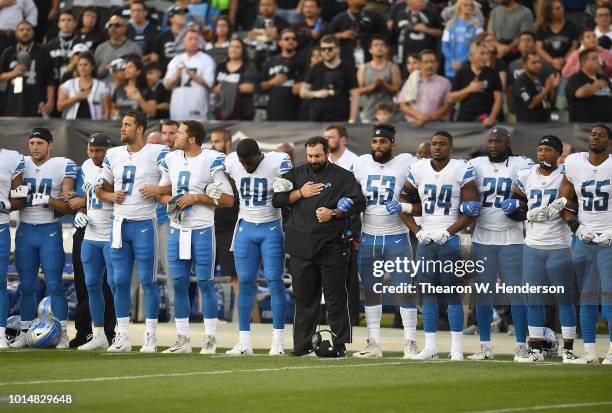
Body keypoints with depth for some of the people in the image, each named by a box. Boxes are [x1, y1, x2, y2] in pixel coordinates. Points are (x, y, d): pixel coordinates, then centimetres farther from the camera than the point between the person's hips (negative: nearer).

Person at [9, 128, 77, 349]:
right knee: (26, 285, 6)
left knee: (54, 285, -5)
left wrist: (48, 200, -21)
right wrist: (18, 196, -9)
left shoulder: (63, 166, -3)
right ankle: (25, 333, 11)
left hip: (50, 231, -3)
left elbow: (68, 206, -5)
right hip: (25, 231, 3)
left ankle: (63, 334, -2)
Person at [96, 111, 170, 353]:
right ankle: (122, 337, 11)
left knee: (148, 280, -3)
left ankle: (150, 336, 3)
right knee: (120, 281, 5)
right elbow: (101, 190, 20)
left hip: (145, 224, -5)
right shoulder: (114, 155, 11)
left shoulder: (157, 153, -5)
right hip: (120, 222, 5)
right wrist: (111, 196, -1)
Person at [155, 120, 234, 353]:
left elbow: (228, 199, -10)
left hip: (202, 229, -6)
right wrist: (171, 200, -2)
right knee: (179, 284, 6)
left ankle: (210, 339, 5)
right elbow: (161, 194, 20)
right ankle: (183, 339, 13)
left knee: (205, 283, -2)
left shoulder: (212, 161, -9)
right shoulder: (171, 159, 10)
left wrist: (196, 198, -15)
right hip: (177, 229, 6)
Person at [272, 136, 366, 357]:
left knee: (336, 297, -3)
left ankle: (339, 344, 0)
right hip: (302, 246, 3)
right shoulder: (296, 174, 15)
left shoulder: (342, 176, 5)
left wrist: (333, 213, -12)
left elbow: (358, 203, -1)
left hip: (332, 246, -3)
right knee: (304, 297, 5)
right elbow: (277, 200, 11)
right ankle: (302, 344, 9)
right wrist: (300, 193, -3)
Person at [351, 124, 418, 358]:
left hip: (396, 236, -4)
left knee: (405, 290, -4)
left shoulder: (406, 163, -6)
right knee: (371, 291, 7)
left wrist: (403, 206, -20)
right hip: (368, 237, 4)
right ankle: (373, 344, 12)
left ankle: (410, 343, 2)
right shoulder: (361, 164, 6)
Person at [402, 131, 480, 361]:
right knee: (427, 292, 4)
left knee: (452, 293, -4)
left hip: (449, 239, -4)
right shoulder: (418, 170, 5)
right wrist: (417, 231, 0)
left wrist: (448, 232, -12)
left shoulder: (462, 171, -4)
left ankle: (457, 348, 0)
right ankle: (430, 347, 7)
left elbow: (471, 209, -5)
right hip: (425, 239, 4)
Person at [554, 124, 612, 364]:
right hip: (584, 238, 4)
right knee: (587, 296, 5)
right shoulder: (574, 164, 4)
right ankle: (589, 351, 9)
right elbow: (565, 200, 13)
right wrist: (576, 226, -1)